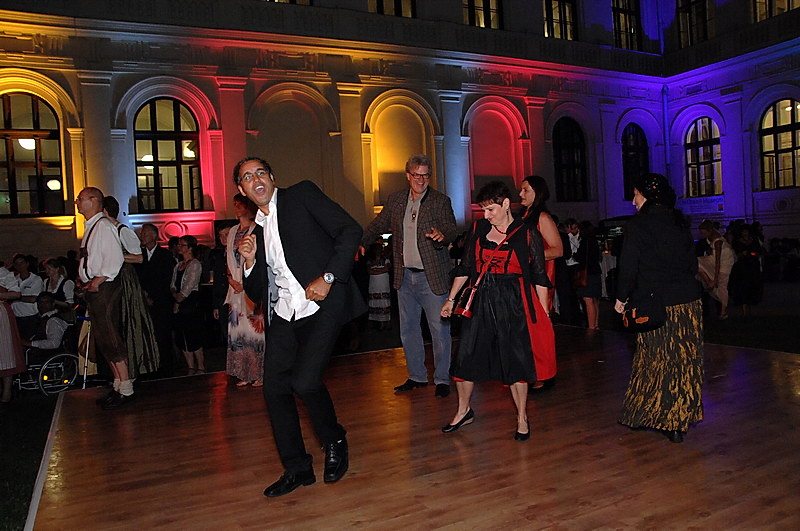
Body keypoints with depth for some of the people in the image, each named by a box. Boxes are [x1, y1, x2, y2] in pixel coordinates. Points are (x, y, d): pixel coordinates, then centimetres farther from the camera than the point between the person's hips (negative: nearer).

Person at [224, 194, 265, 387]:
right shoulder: (233, 231, 17)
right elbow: (229, 260, 17)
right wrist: (231, 279, 1)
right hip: (236, 287, 7)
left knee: (255, 326, -6)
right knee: (237, 327, 6)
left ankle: (260, 373, 1)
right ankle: (244, 373, 13)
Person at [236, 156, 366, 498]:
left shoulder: (302, 195, 3)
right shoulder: (256, 230, 18)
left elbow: (350, 230, -7)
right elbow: (257, 294, 18)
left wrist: (328, 277, -15)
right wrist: (250, 262, 0)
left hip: (324, 304, -6)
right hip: (286, 314, 7)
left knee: (304, 381, -18)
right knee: (274, 388, 4)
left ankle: (334, 441, 13)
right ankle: (297, 469, 22)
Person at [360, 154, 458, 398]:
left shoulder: (441, 201, -5)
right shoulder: (395, 200, 7)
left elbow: (452, 230, -13)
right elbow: (378, 225, 17)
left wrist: (442, 236, -36)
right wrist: (362, 242, 0)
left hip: (432, 276, -5)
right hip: (405, 276, 5)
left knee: (439, 329, 1)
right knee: (408, 329, 14)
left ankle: (442, 379, 17)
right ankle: (417, 376, 30)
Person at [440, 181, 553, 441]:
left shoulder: (527, 233, -2)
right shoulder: (478, 229, 8)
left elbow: (539, 277, 1)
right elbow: (465, 267, 13)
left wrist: (544, 313, -1)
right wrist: (451, 298, 11)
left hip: (513, 304, -3)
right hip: (480, 302, 4)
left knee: (516, 359, 2)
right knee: (465, 357, 5)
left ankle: (522, 418, 21)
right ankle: (464, 410, 27)